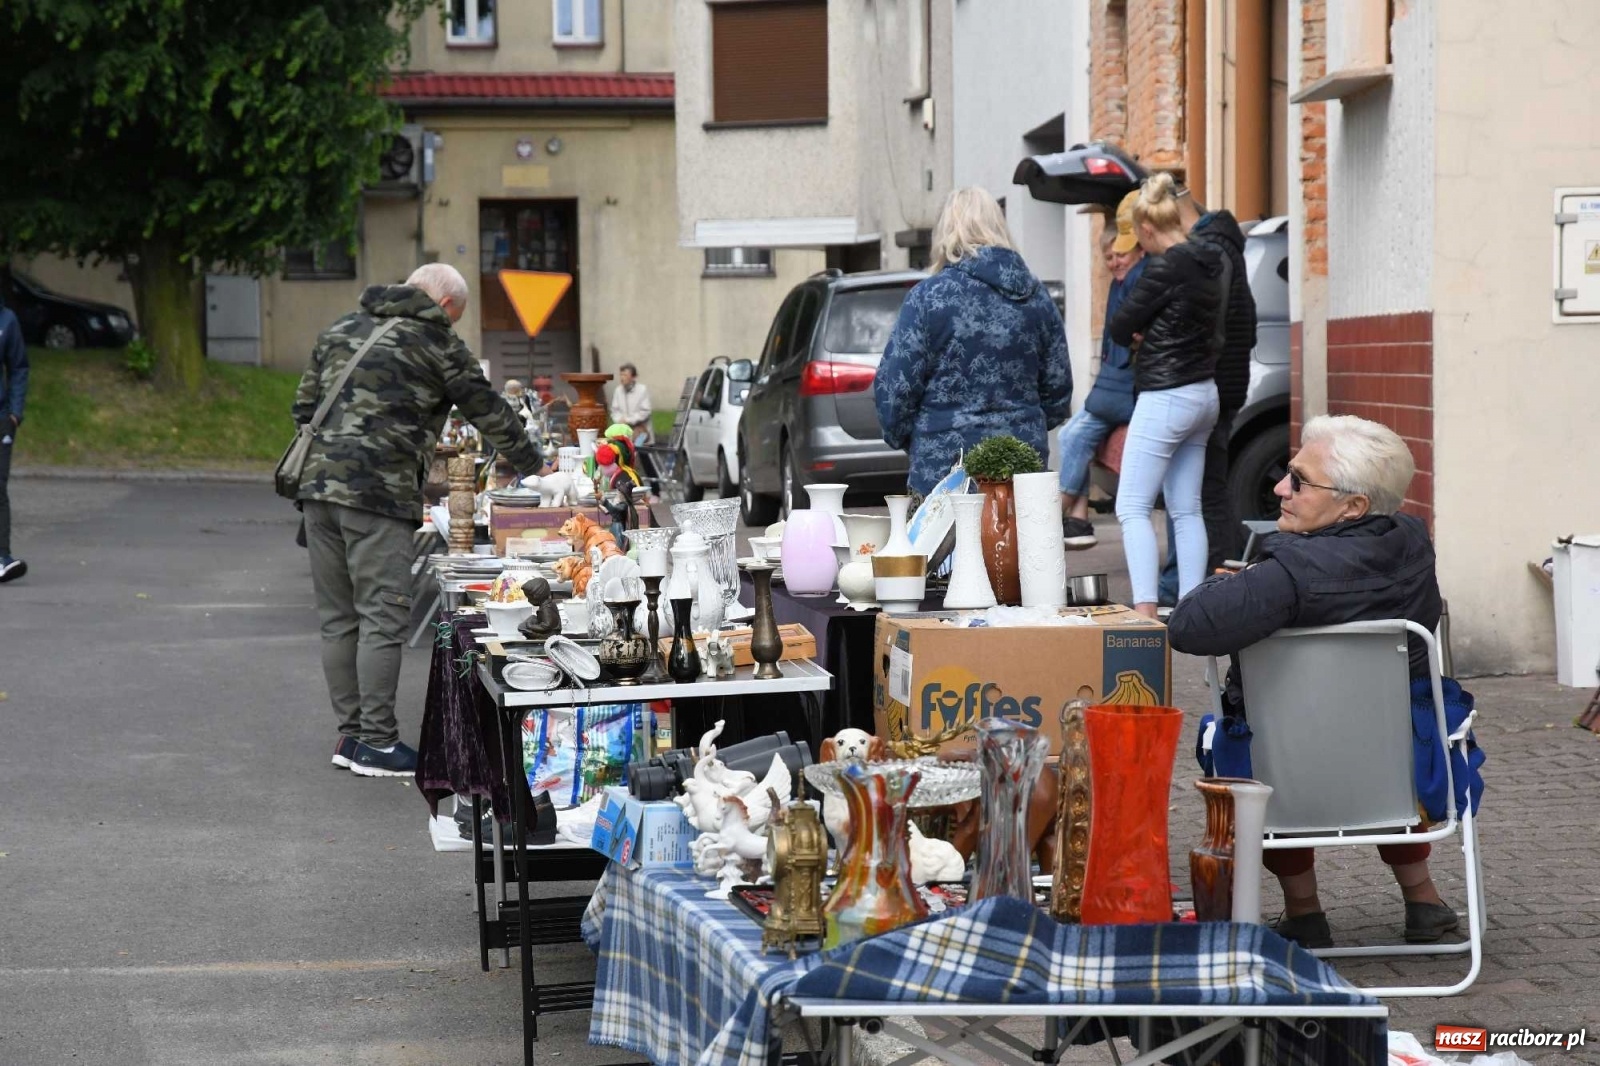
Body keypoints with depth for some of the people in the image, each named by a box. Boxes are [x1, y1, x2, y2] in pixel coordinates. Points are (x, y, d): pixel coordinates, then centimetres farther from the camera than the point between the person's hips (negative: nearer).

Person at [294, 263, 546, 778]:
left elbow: (304, 405, 23)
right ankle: (376, 742, -4)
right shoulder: (433, 340, 2)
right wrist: (535, 466, 19)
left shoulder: (341, 330, 20)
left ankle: (350, 734, 16)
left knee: (338, 618, 11)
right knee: (383, 617, -4)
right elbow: (489, 411, 7)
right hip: (379, 492, -7)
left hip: (317, 484, 7)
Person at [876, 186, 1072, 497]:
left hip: (945, 469, -5)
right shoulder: (1037, 297, 9)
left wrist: (901, 437, 11)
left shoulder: (928, 296, -7)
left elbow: (895, 387, -7)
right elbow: (1058, 385, 13)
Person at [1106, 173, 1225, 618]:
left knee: (1132, 507, -7)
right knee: (1187, 509, 12)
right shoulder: (1207, 264, 9)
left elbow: (1119, 327, -10)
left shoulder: (1165, 268, -17)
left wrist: (1137, 331, 12)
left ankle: (1145, 609, -17)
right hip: (1203, 393, 9)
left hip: (1166, 396, -9)